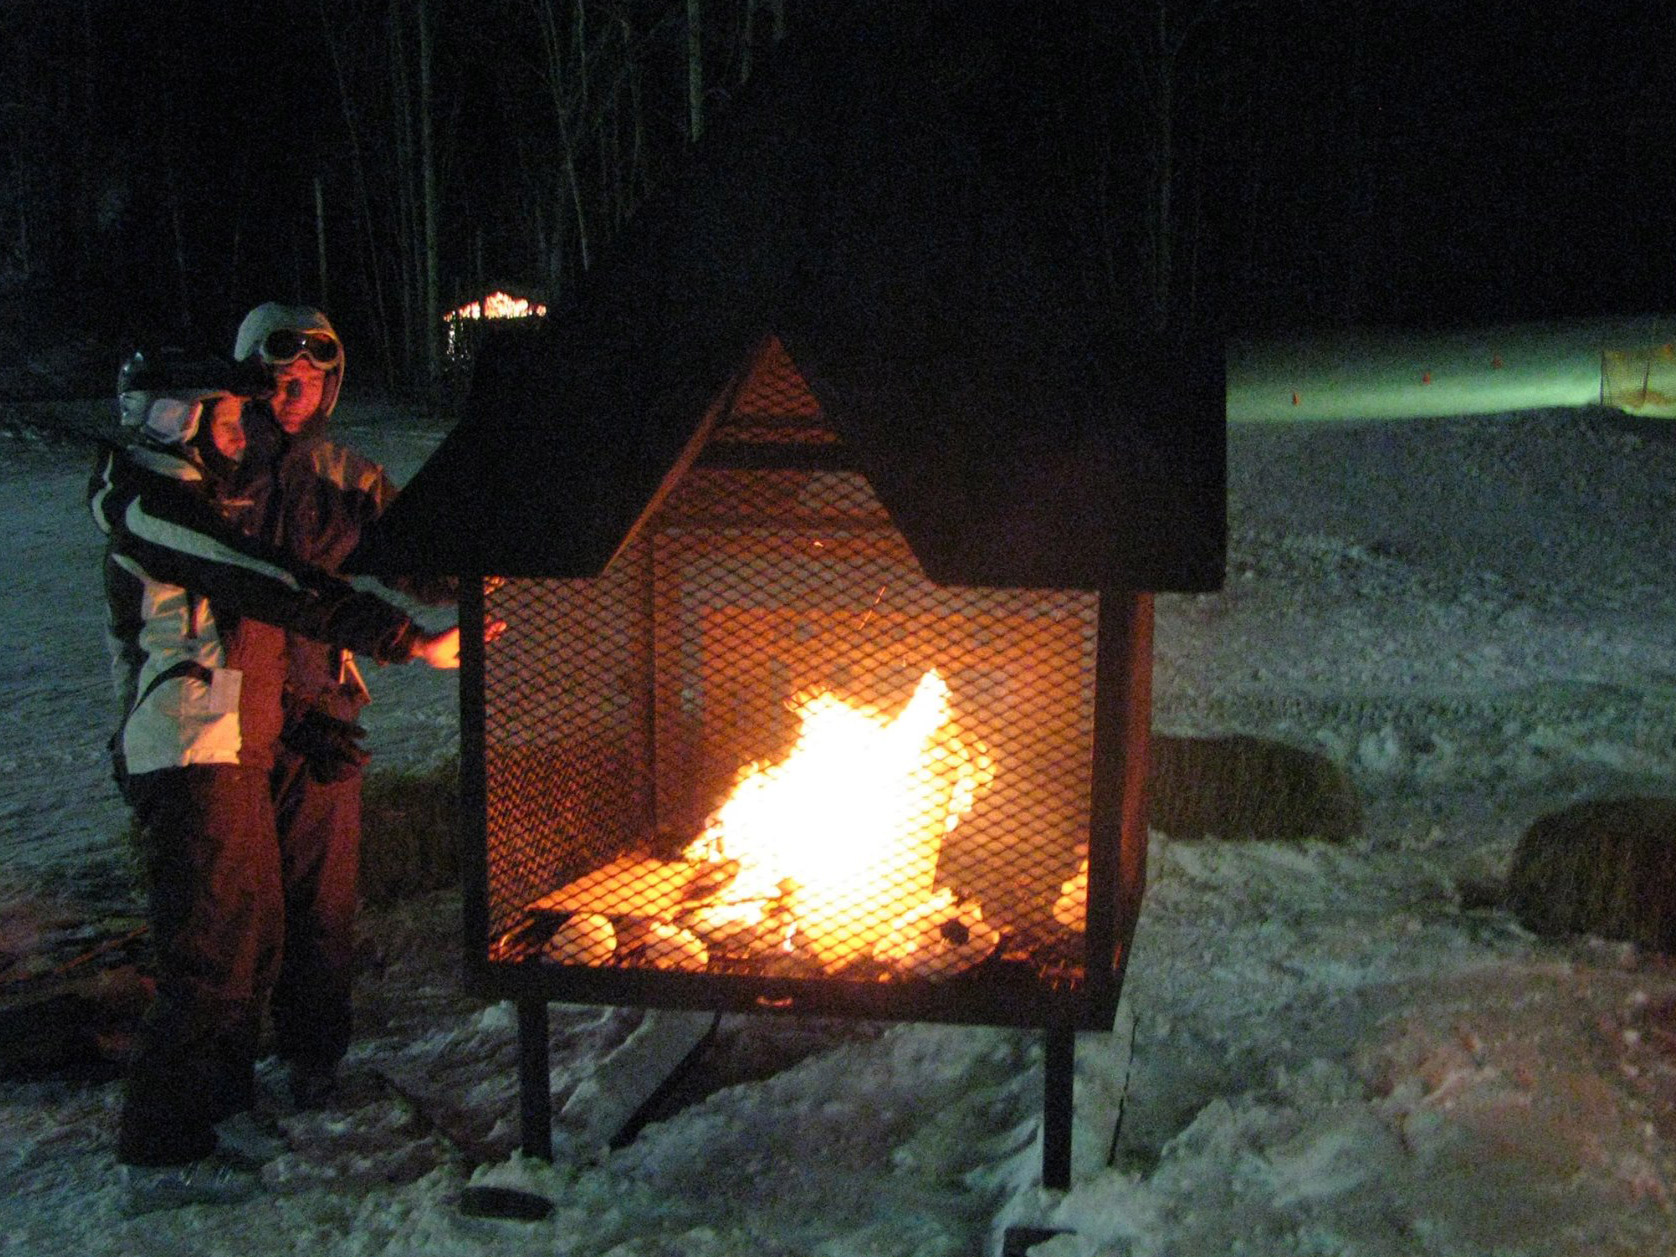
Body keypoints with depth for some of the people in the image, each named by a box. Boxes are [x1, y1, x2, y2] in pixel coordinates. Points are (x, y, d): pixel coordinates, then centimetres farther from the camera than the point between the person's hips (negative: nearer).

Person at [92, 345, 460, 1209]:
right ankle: (160, 1154, 3)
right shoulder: (155, 507, -15)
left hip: (231, 760, 10)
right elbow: (279, 592, -24)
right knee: (209, 954, -6)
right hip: (191, 766, -10)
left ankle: (223, 1098, 34)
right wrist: (409, 642, -26)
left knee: (252, 941, 19)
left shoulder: (196, 502, 18)